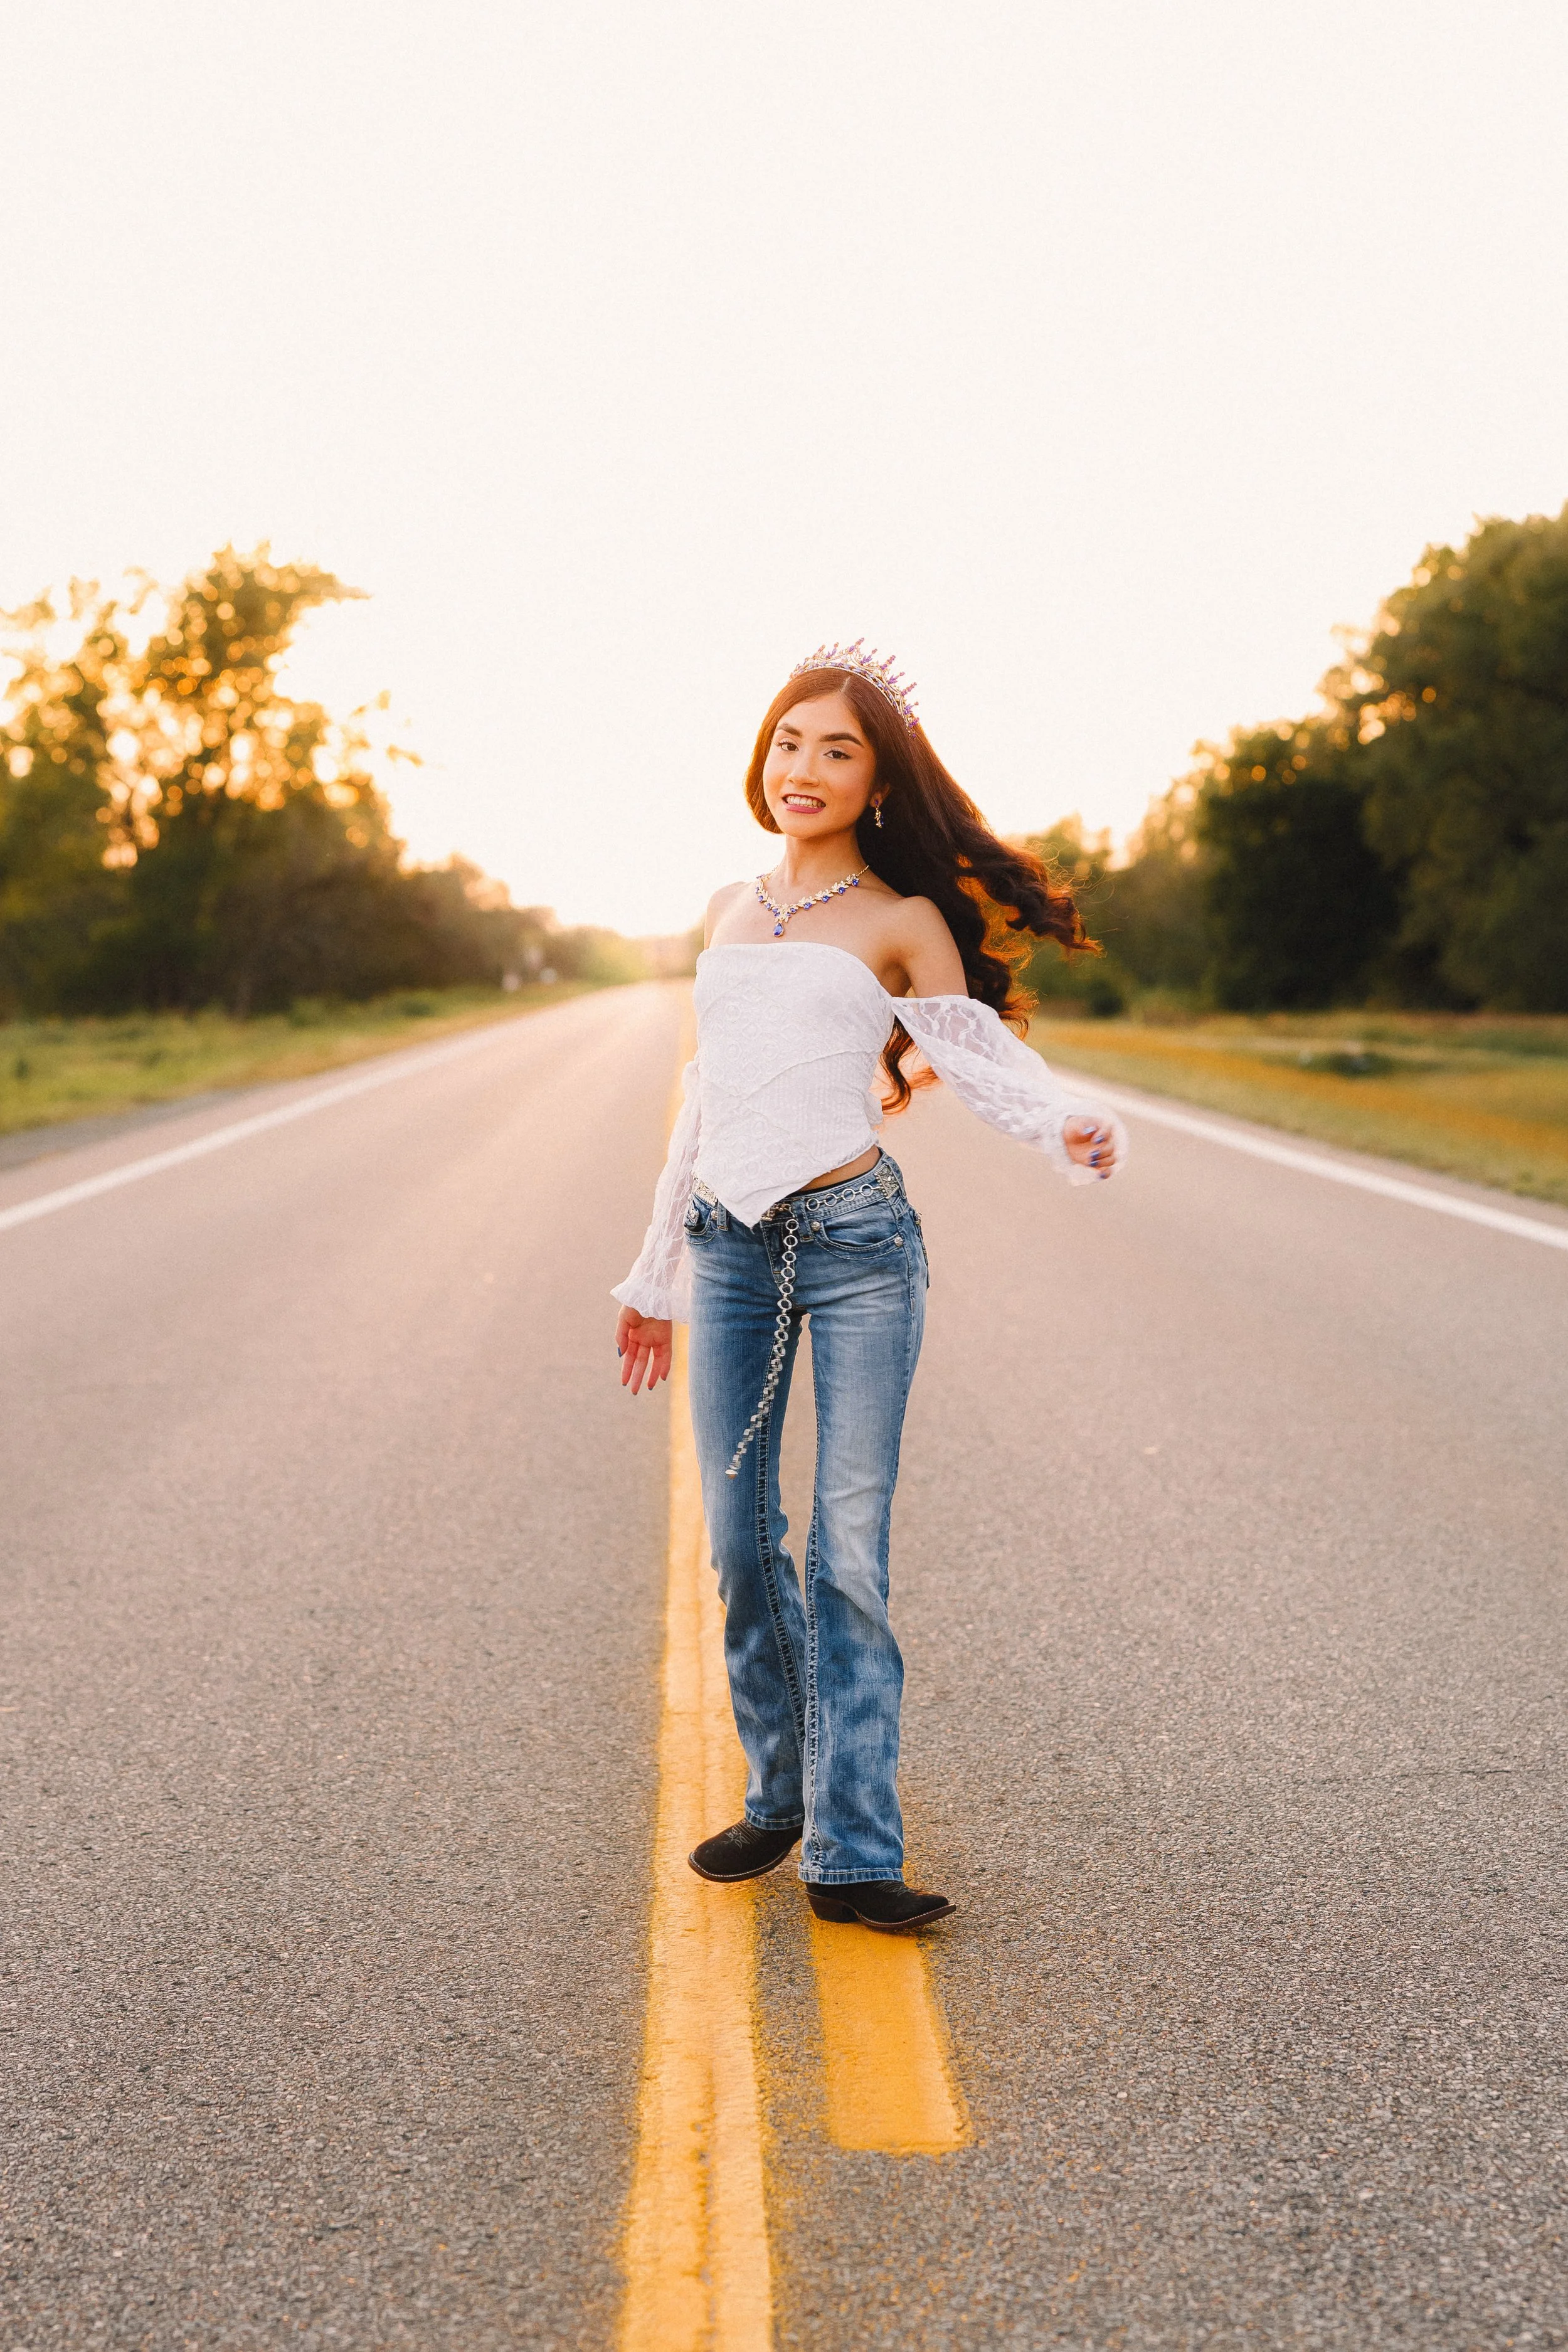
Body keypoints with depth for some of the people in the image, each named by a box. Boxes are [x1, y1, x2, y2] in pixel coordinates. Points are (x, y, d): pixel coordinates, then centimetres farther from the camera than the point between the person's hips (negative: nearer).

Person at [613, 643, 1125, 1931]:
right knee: (740, 1539, 6)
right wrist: (657, 1272, 24)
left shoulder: (902, 921, 3)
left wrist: (1070, 1125, -26)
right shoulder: (732, 909, 16)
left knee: (849, 1546, -6)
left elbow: (978, 1053, -3)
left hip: (855, 1242, -4)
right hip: (731, 1247, 4)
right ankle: (780, 1796, 23)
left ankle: (854, 1850, -3)